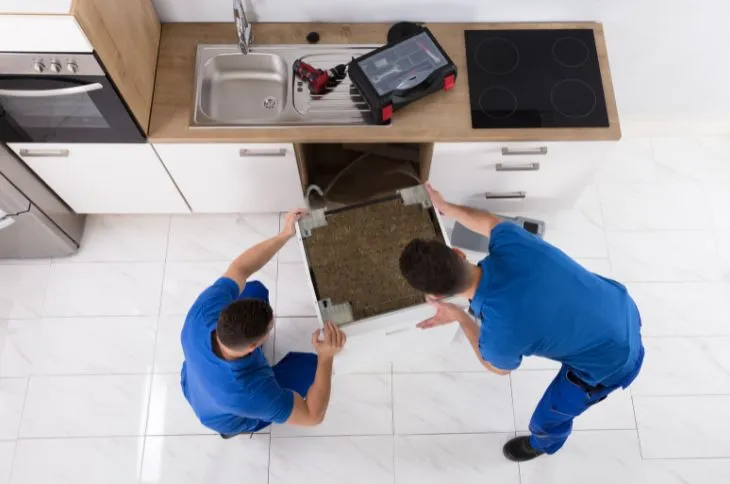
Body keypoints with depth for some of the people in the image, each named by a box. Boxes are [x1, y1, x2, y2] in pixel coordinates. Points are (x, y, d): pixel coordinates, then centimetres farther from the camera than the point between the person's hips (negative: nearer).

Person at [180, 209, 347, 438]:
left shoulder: (205, 311, -39)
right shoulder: (250, 392, -49)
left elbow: (240, 268, -19)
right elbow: (314, 415, -34)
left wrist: (285, 234, -23)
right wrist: (326, 357, -47)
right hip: (230, 418, -4)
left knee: (255, 289, 3)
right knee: (311, 364, -1)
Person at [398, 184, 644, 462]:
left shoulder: (498, 335, -36)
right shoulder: (510, 242, -24)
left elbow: (500, 369, -8)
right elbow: (489, 222, 5)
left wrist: (459, 317, -6)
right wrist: (445, 206, 18)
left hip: (611, 362, -5)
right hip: (621, 306, 5)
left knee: (546, 419, 22)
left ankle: (545, 443, 58)